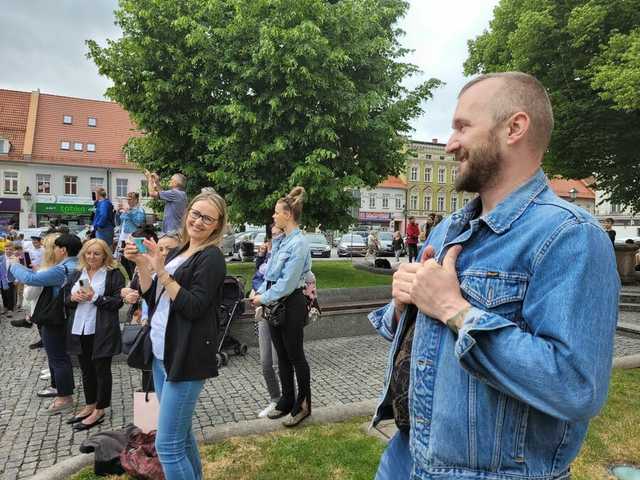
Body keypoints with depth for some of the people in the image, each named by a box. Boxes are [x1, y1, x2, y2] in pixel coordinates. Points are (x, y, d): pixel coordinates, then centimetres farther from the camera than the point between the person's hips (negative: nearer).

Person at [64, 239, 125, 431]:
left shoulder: (113, 274, -7)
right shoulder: (77, 274, 12)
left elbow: (118, 301, -11)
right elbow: (66, 299, 15)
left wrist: (95, 297, -20)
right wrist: (73, 298, -6)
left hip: (102, 331, -6)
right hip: (79, 330, 6)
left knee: (102, 370, 5)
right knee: (86, 370, 17)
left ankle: (99, 411, 16)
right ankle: (90, 406, 32)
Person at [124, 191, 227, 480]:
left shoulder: (212, 258, -11)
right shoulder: (178, 253, 13)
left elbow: (193, 307, -19)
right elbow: (153, 299, 11)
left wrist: (161, 271, -22)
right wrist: (142, 265, -2)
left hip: (186, 358, -8)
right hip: (162, 353, 8)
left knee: (167, 445, -5)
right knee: (181, 434, 19)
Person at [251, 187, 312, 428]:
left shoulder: (299, 243, -19)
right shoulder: (280, 241, 9)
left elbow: (288, 283, -22)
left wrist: (264, 298, -13)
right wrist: (260, 291, 1)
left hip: (291, 305, -8)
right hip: (275, 304, 8)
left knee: (295, 356, 6)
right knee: (282, 355, 17)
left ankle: (303, 405, 23)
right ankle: (286, 401, 31)